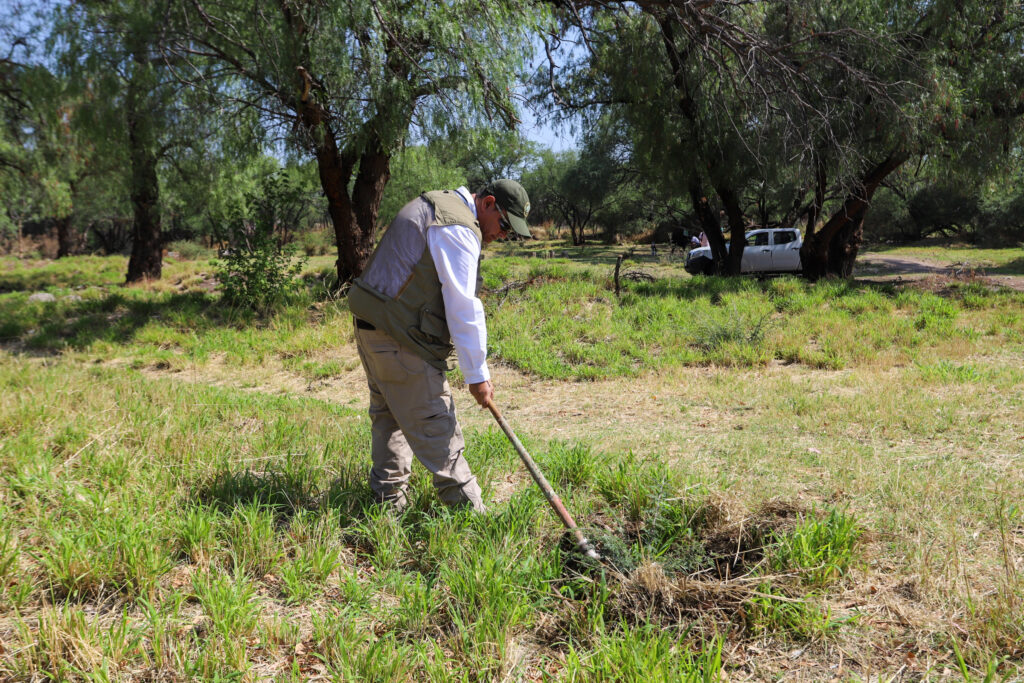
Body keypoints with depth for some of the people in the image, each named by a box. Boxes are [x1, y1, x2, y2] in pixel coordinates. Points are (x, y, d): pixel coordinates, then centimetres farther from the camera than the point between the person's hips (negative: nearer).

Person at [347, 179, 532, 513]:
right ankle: (468, 510, 1)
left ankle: (388, 500, 26)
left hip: (371, 325, 10)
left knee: (388, 416, 17)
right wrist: (478, 374, -14)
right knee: (435, 428, -5)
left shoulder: (431, 205, 18)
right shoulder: (459, 229, -15)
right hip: (401, 339, -10)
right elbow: (463, 307, -19)